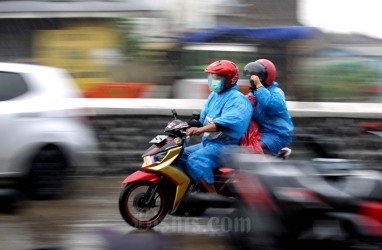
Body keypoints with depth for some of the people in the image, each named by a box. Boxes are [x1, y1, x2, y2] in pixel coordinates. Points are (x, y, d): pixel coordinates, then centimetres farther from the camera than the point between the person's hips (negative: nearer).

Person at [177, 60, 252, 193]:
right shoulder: (214, 95, 18)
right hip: (208, 142, 10)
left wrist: (200, 129, -39)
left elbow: (227, 122, -30)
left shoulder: (237, 99, -14)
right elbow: (204, 118, 23)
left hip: (225, 145, -10)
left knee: (195, 159, -31)